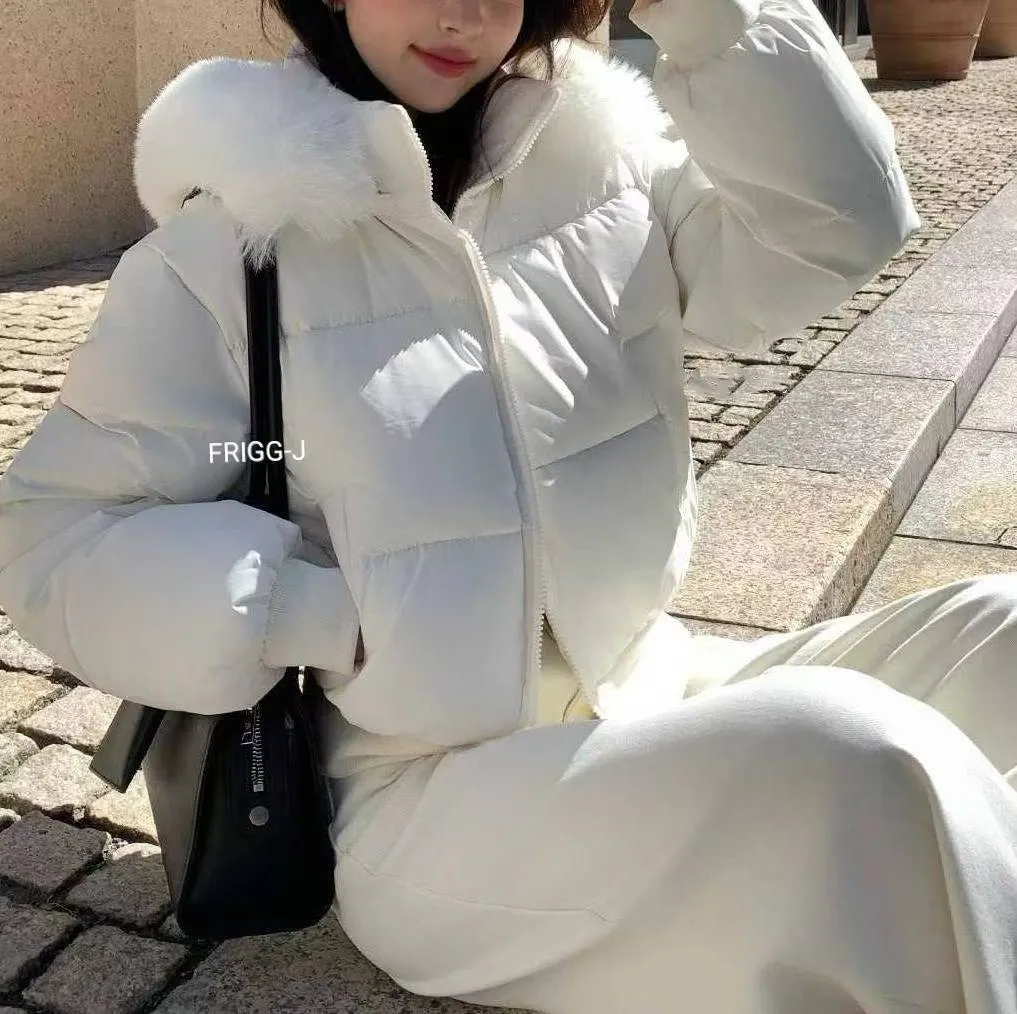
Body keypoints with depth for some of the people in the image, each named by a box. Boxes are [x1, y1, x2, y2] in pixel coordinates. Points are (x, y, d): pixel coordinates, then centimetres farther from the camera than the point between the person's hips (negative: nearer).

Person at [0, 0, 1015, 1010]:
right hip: (430, 794, -5)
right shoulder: (217, 256, -7)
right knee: (854, 759, -26)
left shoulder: (602, 160, 4)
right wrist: (350, 622, -16)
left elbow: (837, 224, -4)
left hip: (655, 694, 5)